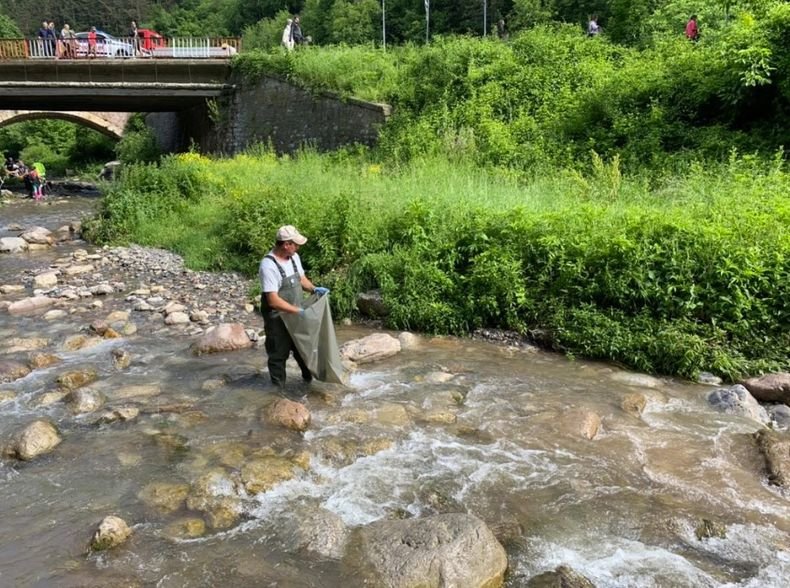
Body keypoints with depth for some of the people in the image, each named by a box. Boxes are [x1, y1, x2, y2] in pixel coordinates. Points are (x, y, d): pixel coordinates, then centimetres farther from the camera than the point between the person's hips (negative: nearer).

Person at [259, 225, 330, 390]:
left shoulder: (294, 257, -1)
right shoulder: (268, 266, -27)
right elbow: (273, 301, -29)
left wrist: (314, 289, -3)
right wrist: (299, 311, -29)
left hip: (295, 315, 7)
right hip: (277, 319, -7)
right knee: (279, 355, 7)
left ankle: (309, 377, 41)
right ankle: (278, 389, 22)